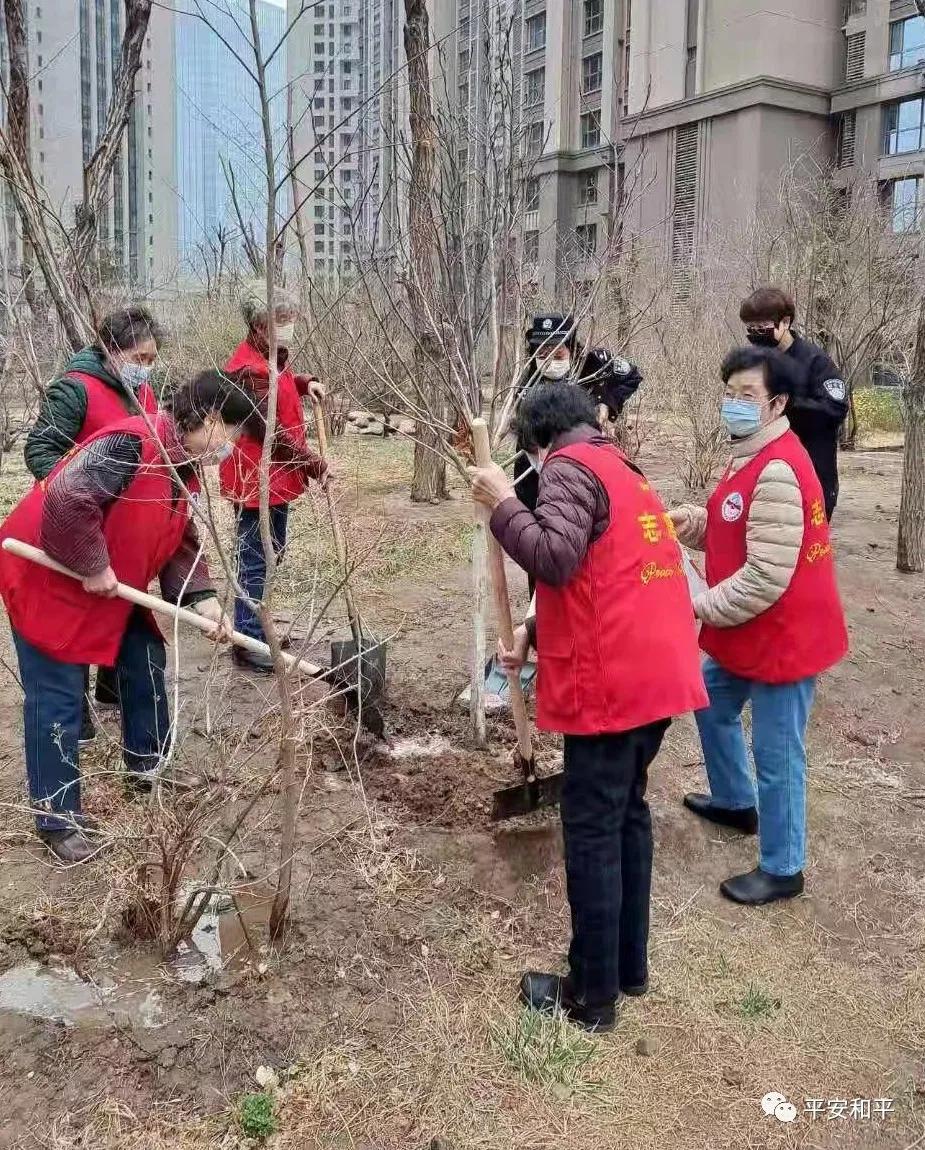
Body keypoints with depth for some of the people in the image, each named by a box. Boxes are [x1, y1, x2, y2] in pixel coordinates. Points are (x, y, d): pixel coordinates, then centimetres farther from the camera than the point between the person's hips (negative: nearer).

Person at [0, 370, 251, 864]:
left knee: (145, 661, 15)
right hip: (45, 577, -9)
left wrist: (201, 598, -8)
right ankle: (57, 819, 6)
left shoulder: (184, 469, 3)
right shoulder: (131, 444, -28)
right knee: (57, 697, -4)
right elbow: (65, 499, -38)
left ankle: (146, 767, 33)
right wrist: (93, 566, -27)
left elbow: (181, 544, 7)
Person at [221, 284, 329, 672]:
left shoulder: (271, 356, 10)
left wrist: (305, 383, 12)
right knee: (255, 561, -3)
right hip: (256, 479, -10)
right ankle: (248, 644, 7)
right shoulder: (248, 369, -22)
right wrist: (314, 464, -15)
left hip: (275, 477, 10)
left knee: (272, 552, 20)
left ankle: (253, 626, 35)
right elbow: (271, 432, -23)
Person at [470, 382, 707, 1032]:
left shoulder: (569, 467, -7)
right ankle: (630, 966, 32)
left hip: (611, 683, -9)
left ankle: (592, 996, 13)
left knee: (592, 835, 1)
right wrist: (535, 633, 17)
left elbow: (557, 559, -23)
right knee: (628, 814, 20)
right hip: (658, 673, 9)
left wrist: (503, 503, -11)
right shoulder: (622, 469, 21)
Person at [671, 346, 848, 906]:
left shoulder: (777, 472, -26)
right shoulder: (753, 457, 8)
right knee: (713, 705, 27)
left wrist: (700, 608, -16)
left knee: (777, 757, 2)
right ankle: (736, 802, 48)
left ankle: (782, 870, 19)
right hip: (749, 632, 11)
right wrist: (692, 522, -1)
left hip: (784, 636, -11)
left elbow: (764, 578, -27)